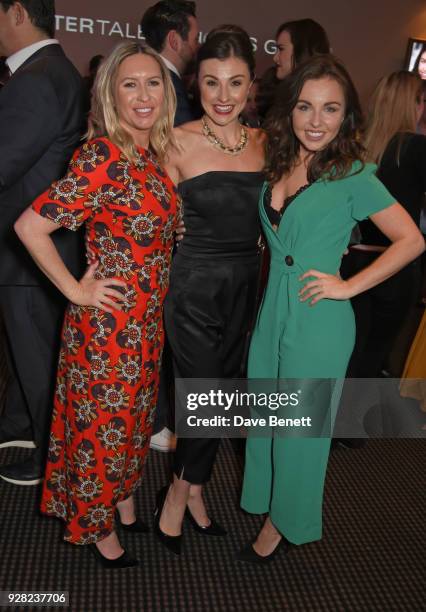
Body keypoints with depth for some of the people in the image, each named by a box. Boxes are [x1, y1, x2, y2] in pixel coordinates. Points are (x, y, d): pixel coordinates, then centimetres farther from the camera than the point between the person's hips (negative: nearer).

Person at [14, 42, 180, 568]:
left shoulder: (155, 154, 4)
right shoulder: (102, 157, -20)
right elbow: (30, 226, -23)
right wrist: (76, 291, -16)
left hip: (146, 321, 8)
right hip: (109, 322, -8)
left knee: (134, 417, 22)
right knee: (103, 423, 10)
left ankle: (122, 499, 46)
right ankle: (96, 525, 34)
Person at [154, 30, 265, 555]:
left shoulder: (262, 142, 3)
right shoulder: (178, 143, -11)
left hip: (243, 285, 5)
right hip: (193, 286, -5)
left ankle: (185, 489, 36)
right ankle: (185, 491, 28)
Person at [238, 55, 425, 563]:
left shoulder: (352, 176, -11)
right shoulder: (275, 168, 5)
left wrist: (350, 286, -15)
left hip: (319, 322, -5)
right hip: (271, 312, 6)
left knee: (299, 426, 11)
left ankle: (284, 523, 35)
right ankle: (264, 502, 42)